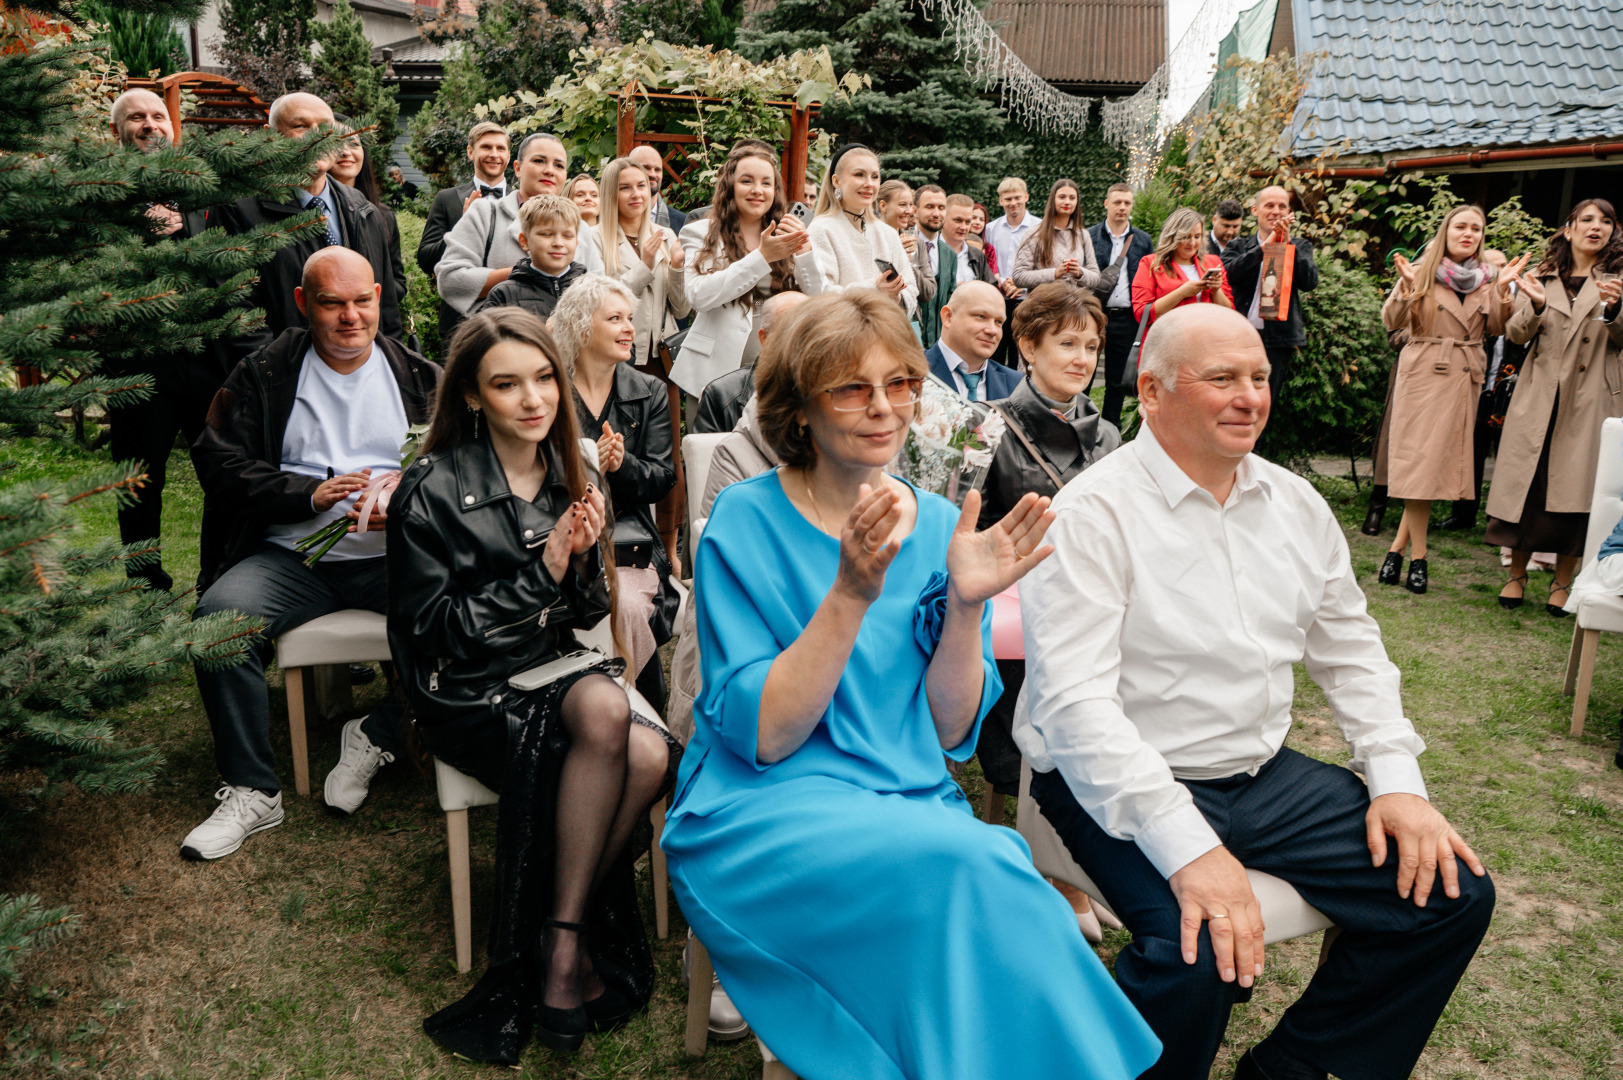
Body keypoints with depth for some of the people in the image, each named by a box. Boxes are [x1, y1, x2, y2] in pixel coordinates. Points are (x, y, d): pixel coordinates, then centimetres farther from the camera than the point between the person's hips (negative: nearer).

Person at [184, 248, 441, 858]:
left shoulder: (419, 378, 11)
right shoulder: (263, 377, 10)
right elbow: (219, 463, 1)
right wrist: (311, 494, -12)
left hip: (395, 556, 0)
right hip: (292, 556, 1)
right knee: (218, 616, -27)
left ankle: (378, 736, -5)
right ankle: (252, 791, -11)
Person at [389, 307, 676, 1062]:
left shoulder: (575, 478, 9)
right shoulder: (432, 490, -7)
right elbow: (431, 629, -10)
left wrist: (584, 562, -10)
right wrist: (540, 571, -16)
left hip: (557, 669, 5)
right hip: (470, 694, -5)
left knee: (650, 756, -28)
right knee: (606, 713, -34)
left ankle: (561, 940, -10)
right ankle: (565, 945, -20)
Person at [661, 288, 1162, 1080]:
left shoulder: (938, 527, 6)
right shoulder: (747, 522, -6)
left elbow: (948, 732, 3)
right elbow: (765, 735, -13)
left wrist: (964, 604, -13)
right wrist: (852, 595, -24)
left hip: (914, 812, 4)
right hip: (763, 816, -3)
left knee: (1001, 885, -29)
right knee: (970, 867, -29)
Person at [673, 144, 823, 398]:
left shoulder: (787, 234, 13)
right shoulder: (700, 233, 3)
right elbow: (699, 296, -15)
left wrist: (805, 250, -11)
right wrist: (762, 257, -18)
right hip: (716, 371, -2)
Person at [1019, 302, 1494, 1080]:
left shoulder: (1296, 504, 9)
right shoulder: (1093, 513, -15)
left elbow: (1350, 649, 17)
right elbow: (1076, 701, -23)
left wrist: (1397, 779, 2)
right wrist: (1187, 846, -30)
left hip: (1265, 775, 7)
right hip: (1129, 785, -7)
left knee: (1453, 890, -1)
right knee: (1198, 951, -31)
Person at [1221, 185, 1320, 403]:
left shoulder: (1300, 246, 12)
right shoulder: (1238, 245, 11)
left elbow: (1310, 282, -4)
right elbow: (1227, 274, -10)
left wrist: (1287, 244, -10)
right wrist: (1265, 246, -15)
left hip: (1279, 342, 0)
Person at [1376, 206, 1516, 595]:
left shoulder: (1486, 278, 12)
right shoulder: (1423, 271, 2)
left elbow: (1497, 329, 8)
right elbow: (1393, 321, -7)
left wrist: (1503, 291, -5)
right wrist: (1407, 287, -22)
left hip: (1465, 380, 4)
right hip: (1424, 374, -4)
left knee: (1443, 460, 2)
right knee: (1420, 462, -7)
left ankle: (1398, 547, 11)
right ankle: (1417, 557, -1)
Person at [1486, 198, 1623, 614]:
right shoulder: (1543, 275, 11)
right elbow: (1515, 333, 2)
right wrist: (1536, 304, -18)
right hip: (1539, 394, 1)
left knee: (1577, 487, -2)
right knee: (1527, 482, 0)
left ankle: (1563, 581, 10)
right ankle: (1517, 573, 14)